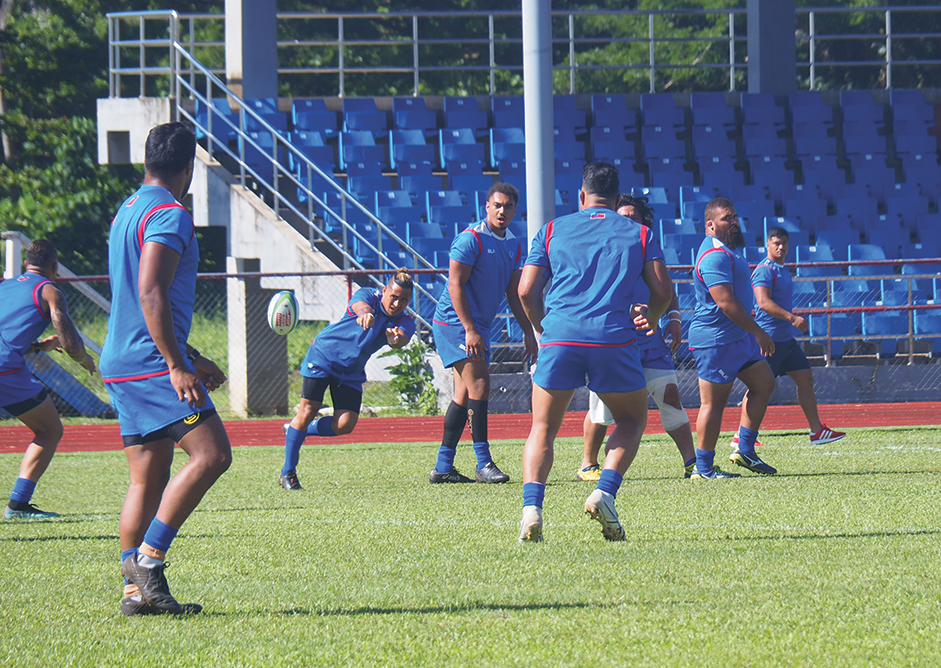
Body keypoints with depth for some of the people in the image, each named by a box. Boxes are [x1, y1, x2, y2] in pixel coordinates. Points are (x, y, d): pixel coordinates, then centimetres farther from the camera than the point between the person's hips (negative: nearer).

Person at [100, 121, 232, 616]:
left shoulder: (128, 212, 21)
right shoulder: (168, 215, -10)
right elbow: (151, 293, -21)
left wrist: (191, 358, 34)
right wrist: (178, 366, -23)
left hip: (124, 366, 10)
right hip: (153, 364, -10)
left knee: (148, 479, 8)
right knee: (210, 454, -12)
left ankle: (137, 589, 4)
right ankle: (147, 558, -16)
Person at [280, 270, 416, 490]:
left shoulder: (404, 322, -9)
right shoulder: (368, 295, -17)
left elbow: (403, 339, -32)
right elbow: (361, 306, -42)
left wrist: (396, 338, -58)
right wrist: (365, 314, -67)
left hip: (352, 372, 5)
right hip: (323, 355, -5)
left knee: (345, 425, -9)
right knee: (307, 412, -11)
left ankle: (295, 430, 18)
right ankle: (287, 472, 3)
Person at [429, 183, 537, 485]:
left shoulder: (513, 245, 11)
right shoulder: (471, 239, -14)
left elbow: (513, 292, 19)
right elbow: (455, 285, -17)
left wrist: (528, 332, 14)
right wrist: (470, 330, -22)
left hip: (479, 327, 9)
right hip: (454, 322, -9)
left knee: (465, 395, 7)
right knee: (479, 383, -16)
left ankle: (443, 467, 11)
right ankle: (484, 464, -16)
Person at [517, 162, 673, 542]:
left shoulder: (553, 230, 15)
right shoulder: (639, 234, 15)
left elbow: (526, 290, 9)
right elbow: (663, 291, 9)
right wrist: (650, 318, 30)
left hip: (560, 336, 0)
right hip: (613, 338, 0)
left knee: (543, 429, 11)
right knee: (632, 420, 20)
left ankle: (531, 506, -11)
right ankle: (605, 492, -2)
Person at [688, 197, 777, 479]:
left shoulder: (726, 251, 17)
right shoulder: (715, 256, -19)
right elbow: (726, 302, -26)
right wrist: (758, 333, -22)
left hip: (738, 337, 11)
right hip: (715, 340, -11)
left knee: (764, 383, 11)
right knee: (713, 402, -6)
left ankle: (745, 450, 14)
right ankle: (703, 468, 0)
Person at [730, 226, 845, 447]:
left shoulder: (783, 271, 17)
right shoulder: (764, 271, -13)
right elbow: (764, 302, -26)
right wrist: (792, 318, -30)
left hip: (786, 338, 9)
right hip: (768, 338, -9)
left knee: (805, 378, 6)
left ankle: (817, 431, 8)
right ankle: (741, 436, 3)